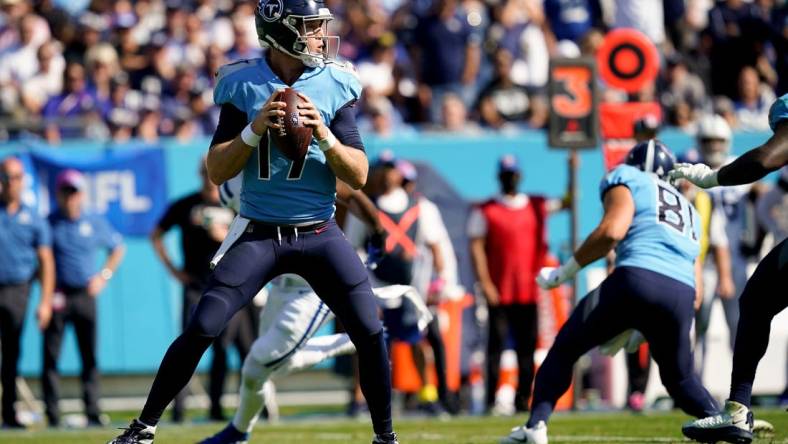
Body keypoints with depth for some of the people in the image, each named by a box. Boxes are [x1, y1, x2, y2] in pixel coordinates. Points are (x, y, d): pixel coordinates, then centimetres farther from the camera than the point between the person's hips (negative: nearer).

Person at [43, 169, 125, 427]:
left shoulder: (95, 224, 9)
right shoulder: (48, 224, 1)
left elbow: (117, 248, 23)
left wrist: (104, 276, 10)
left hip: (85, 296, 2)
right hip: (56, 297, -2)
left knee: (90, 355, 1)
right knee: (51, 356, -4)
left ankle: (92, 413, 3)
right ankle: (52, 415, -3)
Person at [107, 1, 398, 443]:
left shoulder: (334, 86, -1)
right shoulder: (243, 86, -3)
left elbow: (359, 177, -3)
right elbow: (218, 171, -3)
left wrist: (324, 136, -20)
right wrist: (255, 130, -18)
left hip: (320, 235, 1)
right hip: (261, 236, -1)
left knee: (371, 334, -9)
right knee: (201, 330, -9)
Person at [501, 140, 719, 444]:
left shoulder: (628, 180, 19)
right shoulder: (689, 211, 36)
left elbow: (612, 230, -3)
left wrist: (566, 271, 7)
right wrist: (638, 332, 33)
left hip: (638, 280, -5)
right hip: (682, 295, 5)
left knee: (564, 350, 12)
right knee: (681, 380, 26)